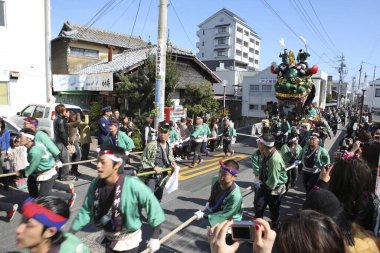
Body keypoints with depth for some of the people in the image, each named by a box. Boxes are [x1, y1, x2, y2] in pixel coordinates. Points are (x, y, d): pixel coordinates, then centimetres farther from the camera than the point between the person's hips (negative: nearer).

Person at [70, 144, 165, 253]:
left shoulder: (132, 185, -31)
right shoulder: (96, 184, -15)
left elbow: (153, 206, -23)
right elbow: (86, 210, -2)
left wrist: (154, 238, -18)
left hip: (128, 242, -5)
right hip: (109, 240, 5)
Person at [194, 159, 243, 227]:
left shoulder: (235, 196, -36)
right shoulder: (215, 179, -16)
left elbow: (224, 216, -29)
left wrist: (204, 215, -26)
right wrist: (208, 203, -5)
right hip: (215, 212, 6)